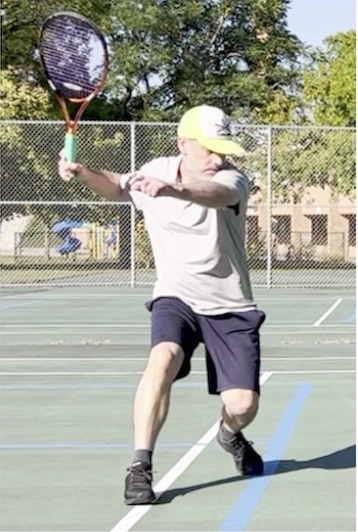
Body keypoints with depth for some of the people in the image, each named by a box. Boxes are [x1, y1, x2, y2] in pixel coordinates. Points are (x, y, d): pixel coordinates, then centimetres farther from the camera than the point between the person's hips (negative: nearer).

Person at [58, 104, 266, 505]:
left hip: (231, 308, -1)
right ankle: (140, 467, -27)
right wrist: (82, 173, -1)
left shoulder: (231, 179, -17)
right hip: (176, 298, 1)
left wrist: (171, 190, -64)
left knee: (242, 406, -8)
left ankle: (231, 434, 32)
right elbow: (118, 187, 19)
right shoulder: (156, 171, -4)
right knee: (163, 358, -31)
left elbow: (216, 194, -44)